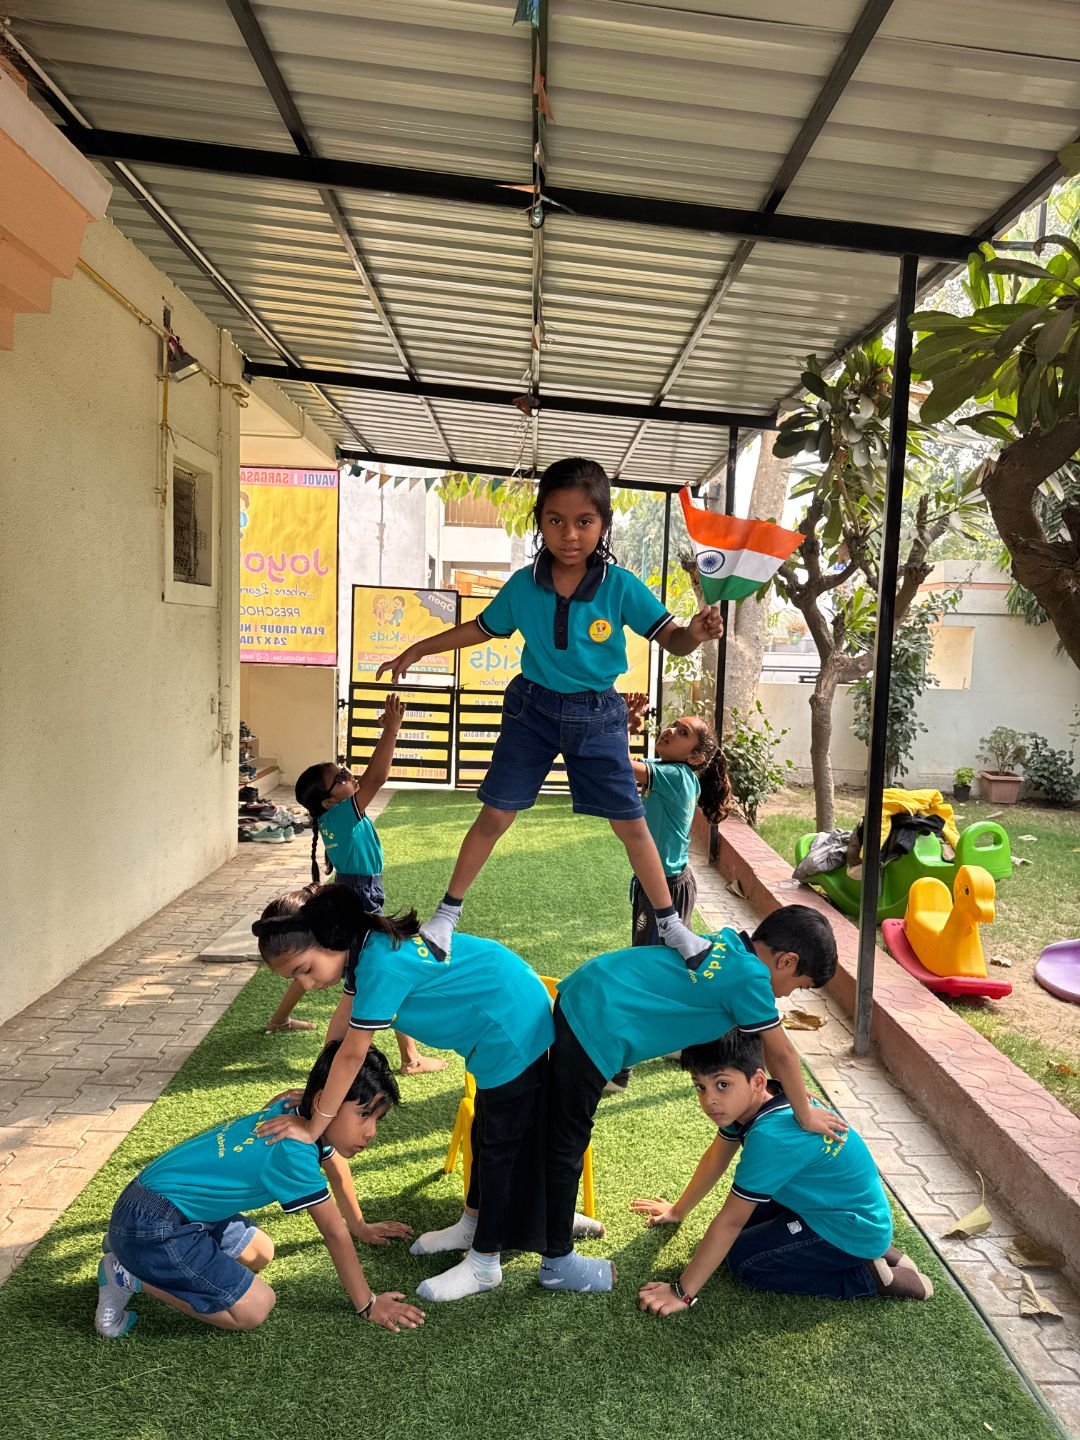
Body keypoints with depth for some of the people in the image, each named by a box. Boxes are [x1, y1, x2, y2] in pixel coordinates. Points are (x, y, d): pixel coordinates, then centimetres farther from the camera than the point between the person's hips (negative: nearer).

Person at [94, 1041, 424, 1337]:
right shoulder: (292, 1151, -27)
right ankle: (132, 1276, -2)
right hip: (151, 1227, -10)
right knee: (254, 1309, -11)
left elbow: (337, 1168, 19)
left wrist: (360, 1227, 32)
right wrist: (368, 1305, -5)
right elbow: (334, 1231, -16)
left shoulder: (299, 1111, -2)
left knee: (260, 1255, 19)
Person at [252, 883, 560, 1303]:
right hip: (497, 1027, 9)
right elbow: (344, 1017, 8)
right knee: (486, 1133, 22)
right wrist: (319, 1090, 12)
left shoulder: (381, 962, -30)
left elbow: (352, 1053, -23)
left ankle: (484, 1265, 16)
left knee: (501, 1144, 3)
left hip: (513, 1028, -9)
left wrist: (314, 1125, -12)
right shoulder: (365, 943, -3)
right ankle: (472, 1224, 39)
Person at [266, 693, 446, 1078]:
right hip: (362, 901, -9)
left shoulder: (331, 815, 1)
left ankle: (279, 1019, 44)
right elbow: (377, 777, -35)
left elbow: (369, 773, 9)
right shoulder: (344, 812, -23)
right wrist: (392, 729, -37)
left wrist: (386, 730, 1)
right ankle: (412, 1059, -3)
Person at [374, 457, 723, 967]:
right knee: (495, 814, 5)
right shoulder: (523, 585, -8)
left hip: (597, 715, -1)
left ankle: (669, 924, 22)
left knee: (631, 823, 4)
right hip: (533, 708, 1)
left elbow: (669, 638, -13)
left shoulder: (621, 586, -14)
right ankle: (447, 914, 20)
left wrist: (696, 633, -36)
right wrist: (417, 649, 12)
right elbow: (482, 627, 9)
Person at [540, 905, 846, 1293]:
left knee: (562, 1135, 24)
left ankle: (555, 1220, 41)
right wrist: (806, 1116, 15)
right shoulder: (750, 975, -12)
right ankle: (558, 1261, 20)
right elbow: (782, 1052, 0)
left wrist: (787, 1085, 32)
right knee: (566, 1147, 6)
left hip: (582, 997, 9)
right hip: (594, 1027, -9)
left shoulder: (730, 943, 12)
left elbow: (757, 1034, 25)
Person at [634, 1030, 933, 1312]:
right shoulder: (751, 1100, -9)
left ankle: (868, 1279, -3)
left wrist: (682, 1292, -18)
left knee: (742, 1261, -6)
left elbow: (729, 1222, -27)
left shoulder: (770, 1136, -34)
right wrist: (678, 1211, 20)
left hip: (854, 1229, -9)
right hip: (831, 1203, 9)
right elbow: (715, 1158, 9)